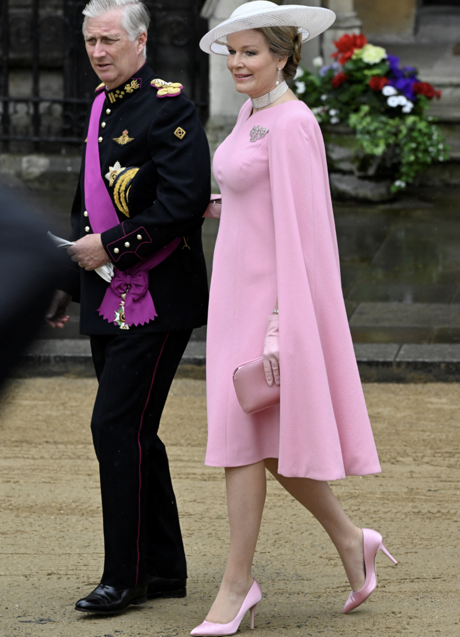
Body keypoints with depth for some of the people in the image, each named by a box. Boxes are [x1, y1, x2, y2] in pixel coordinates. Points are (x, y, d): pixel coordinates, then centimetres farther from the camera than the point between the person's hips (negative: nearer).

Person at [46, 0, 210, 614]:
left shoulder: (169, 108, -12)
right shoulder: (101, 106, 14)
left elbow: (185, 203, -20)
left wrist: (111, 245, -17)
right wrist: (70, 282, 21)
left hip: (156, 300, -8)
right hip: (108, 302, 9)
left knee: (117, 428, -10)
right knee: (132, 434, 11)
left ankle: (125, 577, -2)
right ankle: (165, 569, 20)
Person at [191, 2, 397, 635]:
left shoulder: (291, 124, -16)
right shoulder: (252, 115, 12)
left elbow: (299, 228, -19)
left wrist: (279, 325, -21)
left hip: (274, 294, -9)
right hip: (239, 291, 9)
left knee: (246, 436, -6)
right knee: (262, 440, 12)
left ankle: (237, 583, 1)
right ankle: (349, 539, 25)